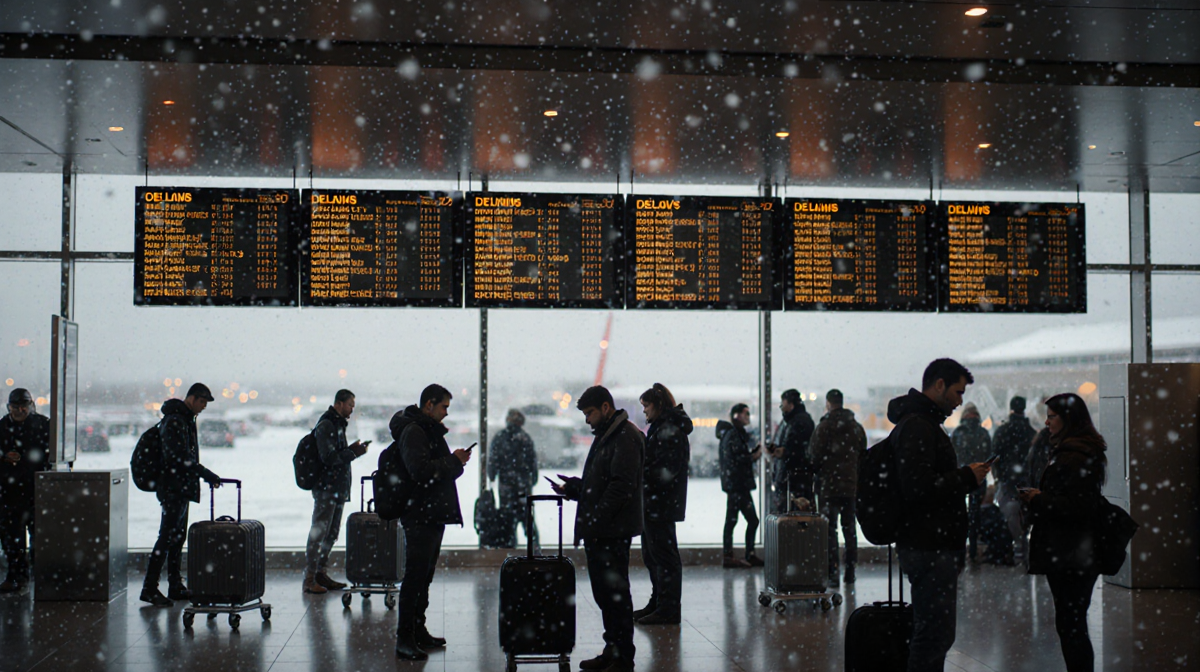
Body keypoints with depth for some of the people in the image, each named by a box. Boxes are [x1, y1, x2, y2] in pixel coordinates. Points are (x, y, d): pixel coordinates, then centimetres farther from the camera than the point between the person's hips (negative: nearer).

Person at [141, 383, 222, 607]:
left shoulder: (186, 420, 17)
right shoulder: (174, 421, -15)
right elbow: (180, 458, -24)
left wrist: (206, 476, 19)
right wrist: (206, 475, -25)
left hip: (181, 489, 10)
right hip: (174, 489, -10)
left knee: (178, 537, 12)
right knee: (168, 536, -10)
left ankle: (175, 587, 18)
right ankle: (149, 588, -8)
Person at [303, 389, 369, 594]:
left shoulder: (337, 424, 18)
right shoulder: (326, 425, -13)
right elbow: (329, 458, -20)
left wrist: (352, 450, 5)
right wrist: (354, 452, -13)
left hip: (337, 489, 10)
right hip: (326, 488, -10)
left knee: (331, 534, 13)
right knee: (318, 533, -7)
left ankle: (321, 574, 20)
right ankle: (310, 579, -4)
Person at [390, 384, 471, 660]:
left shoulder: (429, 430, 20)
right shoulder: (413, 431, -14)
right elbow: (420, 471, -25)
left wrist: (455, 461, 9)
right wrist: (453, 461, -16)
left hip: (432, 515, 11)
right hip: (419, 516, -11)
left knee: (424, 576, 16)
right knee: (415, 578, -9)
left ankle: (418, 631, 25)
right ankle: (404, 639, -5)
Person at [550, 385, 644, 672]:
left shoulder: (626, 437, -13)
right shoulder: (605, 436, 20)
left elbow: (621, 486, -21)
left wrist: (594, 521, -21)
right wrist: (571, 488, 8)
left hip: (613, 532, -10)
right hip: (598, 532, 10)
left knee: (615, 592, -5)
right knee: (603, 592, 15)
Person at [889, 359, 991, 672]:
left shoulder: (923, 422, 20)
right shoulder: (918, 425, -15)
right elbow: (917, 487, -26)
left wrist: (964, 477, 13)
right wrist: (966, 477, -15)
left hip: (932, 548, 11)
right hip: (929, 549, -11)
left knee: (933, 631, 16)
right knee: (936, 633, -8)